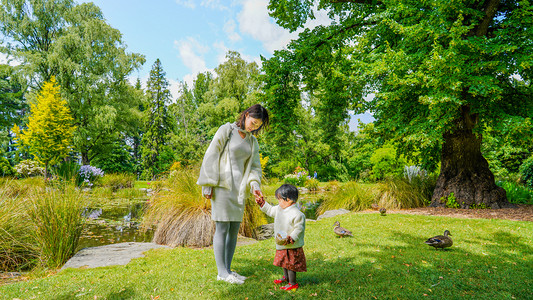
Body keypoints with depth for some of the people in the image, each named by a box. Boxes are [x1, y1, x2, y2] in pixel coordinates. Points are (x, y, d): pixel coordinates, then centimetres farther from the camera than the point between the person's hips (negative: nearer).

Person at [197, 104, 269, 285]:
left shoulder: (253, 142, 14)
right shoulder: (226, 130, -3)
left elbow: (255, 167, 12)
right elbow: (211, 156, -7)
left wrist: (254, 185, -7)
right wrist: (208, 185, -12)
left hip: (238, 189, 6)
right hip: (222, 185, -6)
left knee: (234, 229, 8)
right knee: (222, 228, -4)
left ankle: (227, 269, 20)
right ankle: (222, 272, 6)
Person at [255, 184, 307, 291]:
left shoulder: (297, 214, -23)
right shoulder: (279, 209, 3)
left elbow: (299, 228, -21)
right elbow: (270, 210, 21)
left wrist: (291, 238, -27)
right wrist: (262, 203, 16)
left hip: (292, 246, -9)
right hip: (282, 245, 9)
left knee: (291, 264, 2)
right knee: (284, 263, 24)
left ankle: (292, 283, 17)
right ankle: (286, 277, 44)